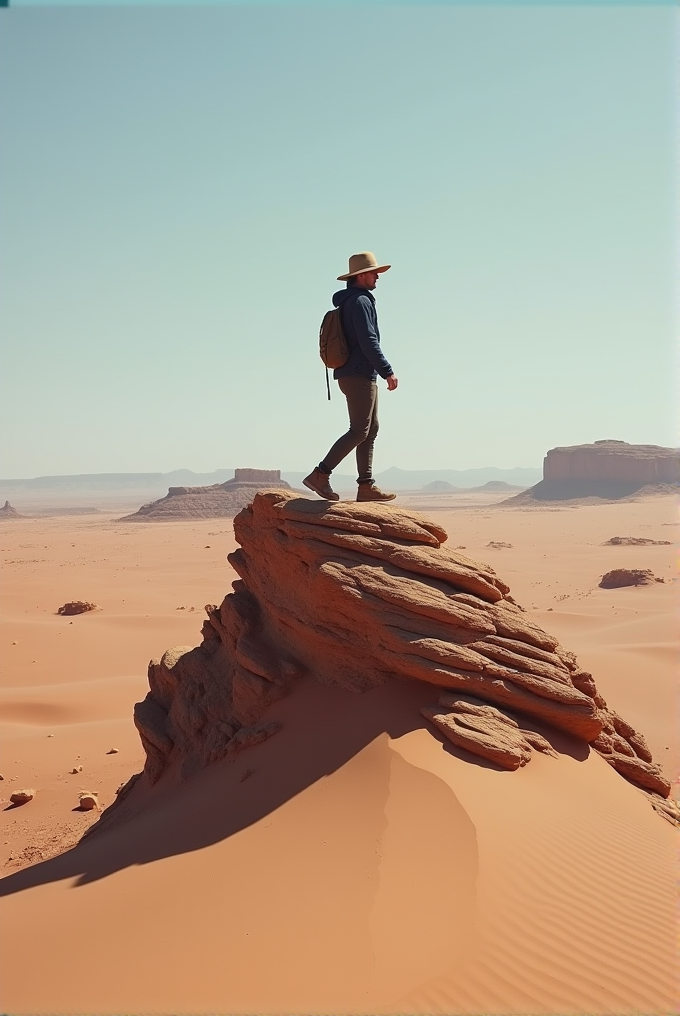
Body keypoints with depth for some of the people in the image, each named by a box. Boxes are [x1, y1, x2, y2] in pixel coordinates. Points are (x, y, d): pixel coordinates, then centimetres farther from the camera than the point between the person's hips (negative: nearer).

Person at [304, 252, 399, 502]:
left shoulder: (349, 302, 20)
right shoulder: (360, 301, -12)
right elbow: (368, 342, -20)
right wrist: (388, 372, -19)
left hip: (361, 375, 10)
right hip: (359, 375, -10)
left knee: (371, 430, 9)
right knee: (359, 431, -11)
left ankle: (366, 486, 9)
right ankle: (320, 475, -11)